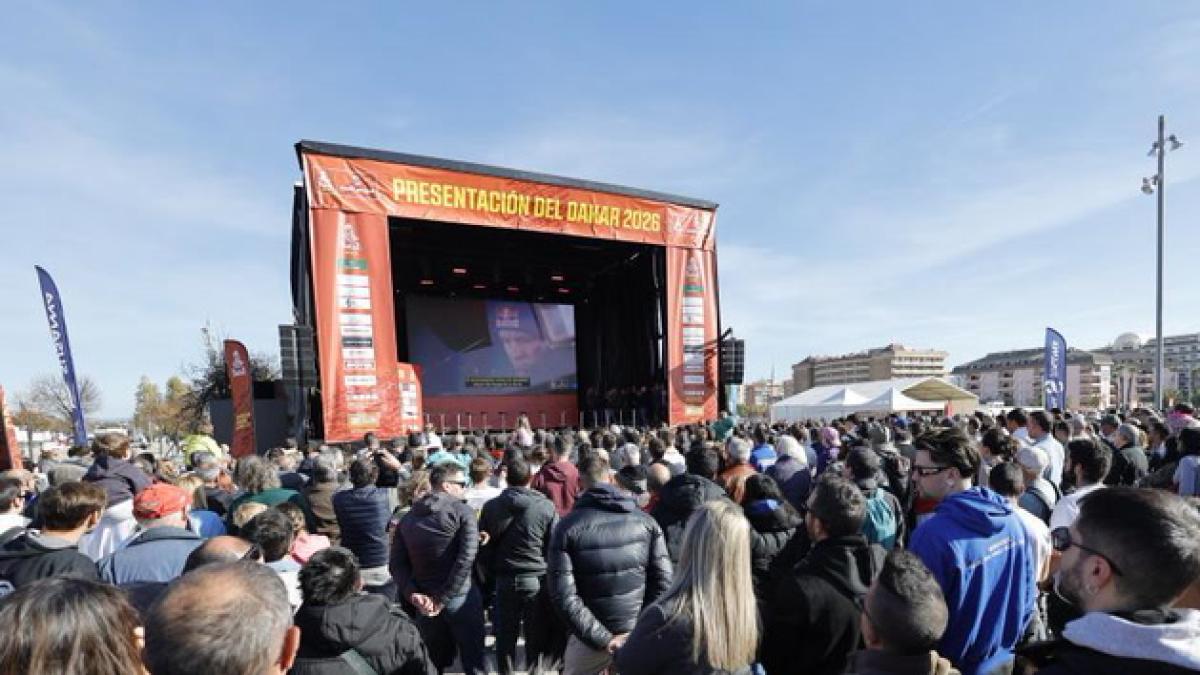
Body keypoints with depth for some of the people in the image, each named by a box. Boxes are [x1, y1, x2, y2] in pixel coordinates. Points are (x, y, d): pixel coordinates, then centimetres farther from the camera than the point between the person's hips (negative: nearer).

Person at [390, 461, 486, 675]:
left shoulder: (408, 518, 7)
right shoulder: (462, 511, -10)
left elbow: (397, 564, 1)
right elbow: (466, 558, -20)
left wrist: (413, 595, -6)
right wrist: (442, 599, -14)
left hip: (425, 601, 5)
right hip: (461, 597, -5)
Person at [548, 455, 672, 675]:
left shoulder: (567, 527, -11)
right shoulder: (645, 521, -4)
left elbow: (563, 595, -17)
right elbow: (663, 582, -8)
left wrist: (602, 639, -15)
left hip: (589, 640, -2)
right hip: (638, 637, 2)